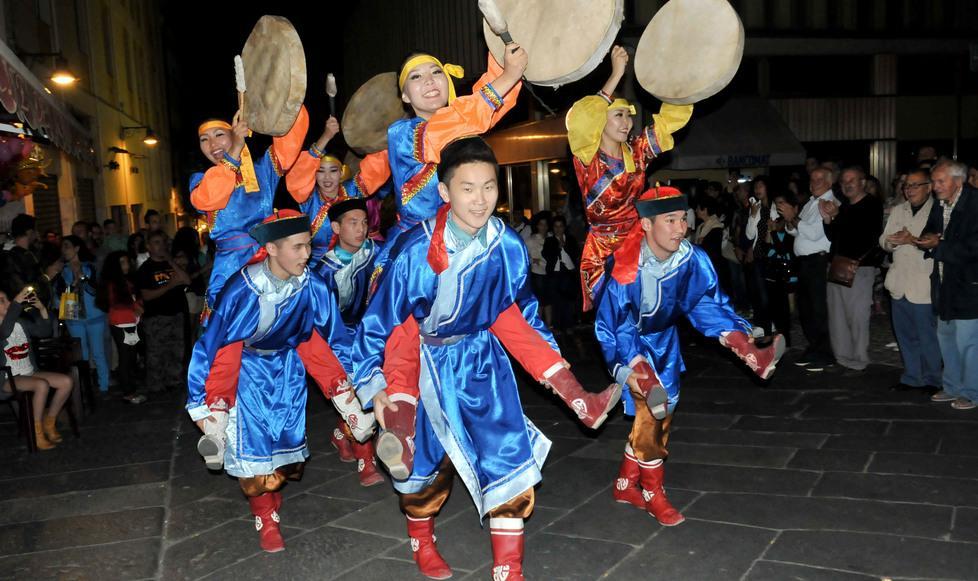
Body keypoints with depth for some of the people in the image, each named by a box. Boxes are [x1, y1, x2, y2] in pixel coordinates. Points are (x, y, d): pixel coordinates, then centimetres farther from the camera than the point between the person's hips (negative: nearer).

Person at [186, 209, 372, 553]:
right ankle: (265, 517, 18)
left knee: (288, 438, 5)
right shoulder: (242, 289, -31)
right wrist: (201, 405, -16)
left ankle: (271, 491, 37)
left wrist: (347, 390, -3)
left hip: (288, 364, 3)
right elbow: (211, 344, -21)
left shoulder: (313, 286, -24)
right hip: (247, 367, -2)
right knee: (254, 442, -5)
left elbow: (336, 338, -8)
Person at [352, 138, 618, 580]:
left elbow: (521, 309, 4)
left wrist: (551, 364, 6)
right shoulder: (417, 251, -25)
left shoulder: (509, 246, -13)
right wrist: (373, 385, -14)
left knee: (511, 460, -5)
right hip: (425, 364, -2)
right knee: (425, 461, 15)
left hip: (483, 359, 3)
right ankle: (421, 540, 45)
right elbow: (379, 319, -14)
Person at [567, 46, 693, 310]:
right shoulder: (587, 157, -7)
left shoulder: (636, 152, 7)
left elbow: (672, 117, 7)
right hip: (601, 256, -4)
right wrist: (616, 75, -25)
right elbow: (580, 121, -27)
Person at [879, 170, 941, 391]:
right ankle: (911, 377, 25)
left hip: (924, 287, -6)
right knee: (905, 335, 13)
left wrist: (913, 240, -24)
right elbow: (883, 240, 12)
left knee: (928, 337, 1)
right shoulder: (898, 211, 15)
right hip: (900, 285, 6)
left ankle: (931, 380, 14)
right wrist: (892, 240, -9)